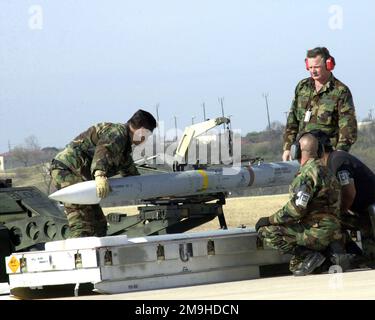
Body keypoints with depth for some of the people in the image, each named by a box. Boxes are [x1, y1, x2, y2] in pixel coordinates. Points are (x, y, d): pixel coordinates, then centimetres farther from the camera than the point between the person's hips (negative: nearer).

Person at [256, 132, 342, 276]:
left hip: (317, 233, -10)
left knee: (265, 231, -14)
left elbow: (296, 209, -21)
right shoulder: (324, 170, 17)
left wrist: (270, 220, -10)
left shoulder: (308, 172, -15)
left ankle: (308, 255, -14)